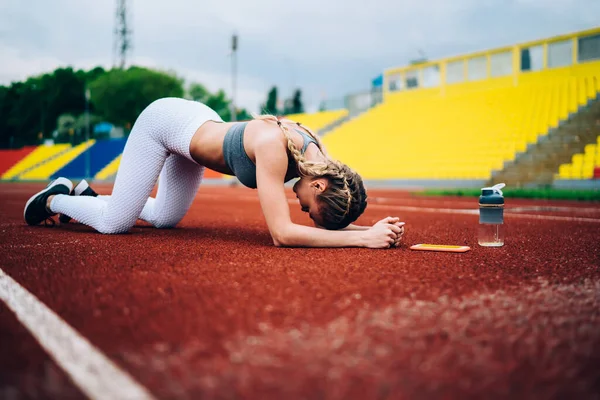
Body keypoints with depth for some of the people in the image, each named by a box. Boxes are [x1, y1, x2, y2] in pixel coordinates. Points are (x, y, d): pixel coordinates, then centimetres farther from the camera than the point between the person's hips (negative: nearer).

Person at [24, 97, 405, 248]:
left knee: (166, 219, 20)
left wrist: (376, 229, -28)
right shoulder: (273, 146, -41)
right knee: (115, 223, -6)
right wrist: (365, 238, -44)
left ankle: (87, 194, 41)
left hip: (197, 123, 8)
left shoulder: (319, 157, -18)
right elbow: (282, 233, -44)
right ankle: (55, 198, 25)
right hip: (162, 120, -7)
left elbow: (329, 221, -10)